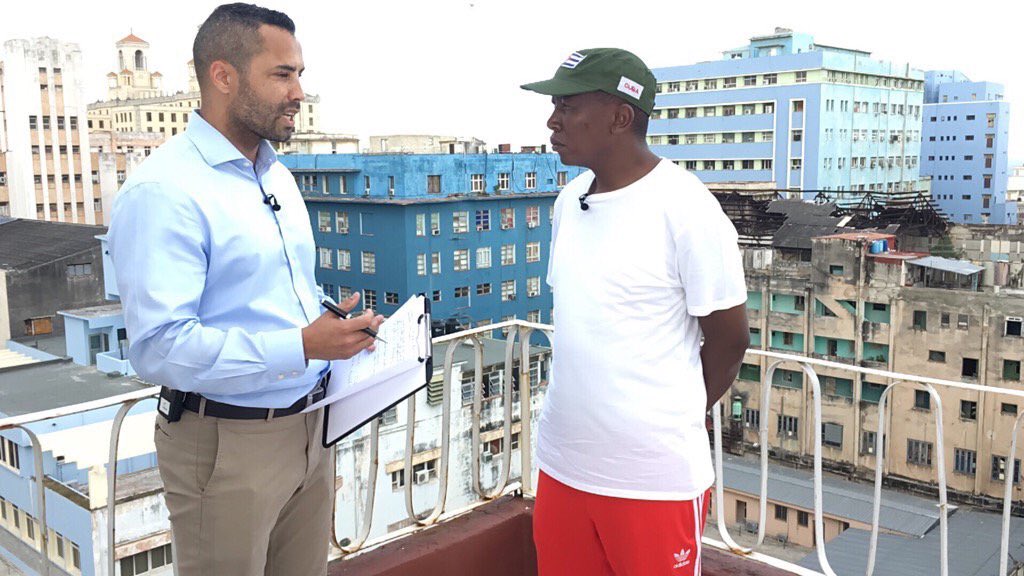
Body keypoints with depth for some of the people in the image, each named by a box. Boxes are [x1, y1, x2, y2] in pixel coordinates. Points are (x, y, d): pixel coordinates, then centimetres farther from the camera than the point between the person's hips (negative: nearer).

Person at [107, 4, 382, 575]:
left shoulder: (277, 174, 12)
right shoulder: (164, 192, -18)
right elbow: (160, 347, -25)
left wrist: (341, 336, 2)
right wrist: (302, 347, -28)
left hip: (310, 427, 8)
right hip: (228, 443, -7)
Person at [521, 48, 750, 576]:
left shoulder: (686, 209, -14)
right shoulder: (569, 200, 6)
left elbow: (728, 340, -7)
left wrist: (672, 417, 6)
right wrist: (586, 406, 12)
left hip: (654, 477, -6)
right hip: (561, 464, 6)